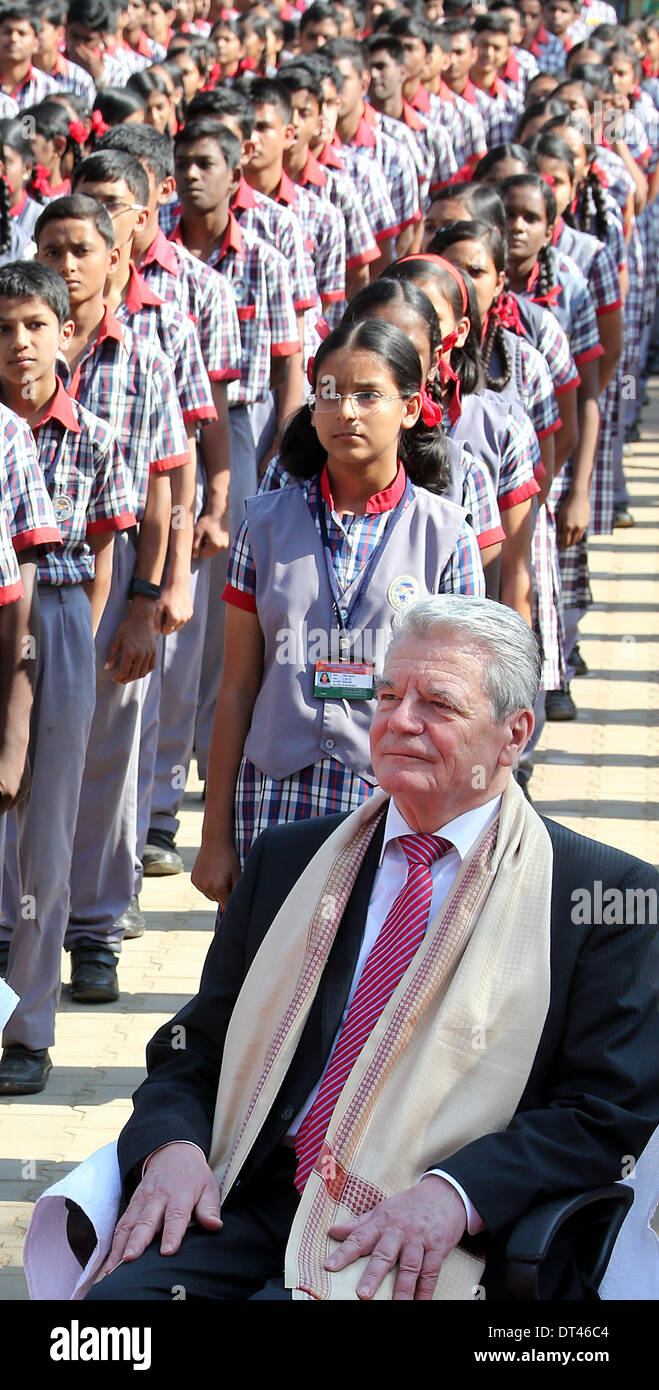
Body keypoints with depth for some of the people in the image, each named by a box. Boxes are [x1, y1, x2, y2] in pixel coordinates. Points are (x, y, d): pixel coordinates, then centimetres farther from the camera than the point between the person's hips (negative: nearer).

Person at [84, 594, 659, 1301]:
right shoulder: (289, 860, 19)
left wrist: (454, 1195, -18)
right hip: (249, 1207, 5)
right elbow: (191, 1053, 18)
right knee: (119, 1296, -25)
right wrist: (173, 1146, -6)